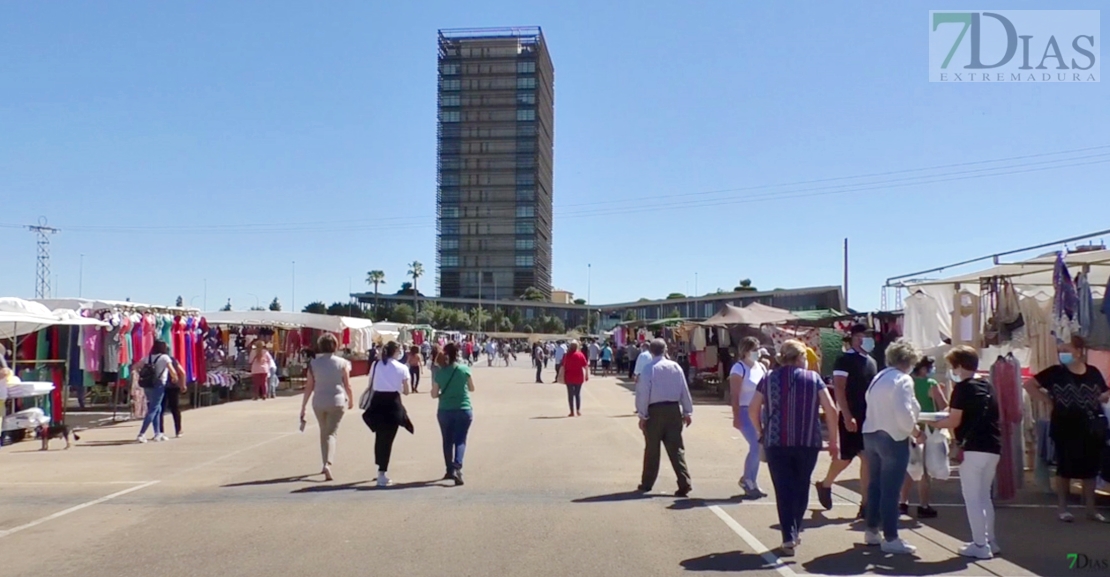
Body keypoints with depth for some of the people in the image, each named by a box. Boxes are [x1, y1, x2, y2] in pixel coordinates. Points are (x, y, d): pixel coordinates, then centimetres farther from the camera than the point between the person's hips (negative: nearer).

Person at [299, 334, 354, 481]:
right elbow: (347, 385, -2)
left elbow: (309, 387, -2)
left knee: (324, 432, 20)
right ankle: (328, 463, -21)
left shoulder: (313, 363, 0)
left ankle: (326, 464, 26)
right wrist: (351, 400, 14)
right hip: (336, 402, -2)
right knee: (331, 433, -1)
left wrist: (303, 407, 3)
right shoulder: (342, 363, -5)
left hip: (319, 403, 2)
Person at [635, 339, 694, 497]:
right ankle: (685, 483, -4)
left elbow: (643, 393, -10)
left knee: (652, 449, 9)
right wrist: (688, 412, 12)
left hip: (655, 411, -3)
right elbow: (684, 390, 5)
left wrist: (642, 415, -4)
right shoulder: (675, 367, 2)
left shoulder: (649, 369, -9)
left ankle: (646, 484, 21)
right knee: (676, 448, 5)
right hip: (674, 409, 3)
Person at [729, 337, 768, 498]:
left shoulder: (761, 367, 11)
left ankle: (752, 483, 21)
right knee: (755, 446, -12)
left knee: (757, 447, 9)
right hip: (745, 412, -7)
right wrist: (736, 417, -20)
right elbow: (735, 395, -14)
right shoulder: (739, 368, -10)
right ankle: (746, 479, 6)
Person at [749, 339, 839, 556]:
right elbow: (831, 409, -4)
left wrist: (760, 433, 18)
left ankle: (788, 537, -6)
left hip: (776, 442, 0)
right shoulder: (813, 378, 2)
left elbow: (752, 410, 5)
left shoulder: (769, 379, 5)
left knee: (783, 488, 2)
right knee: (801, 486, 17)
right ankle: (795, 531, 28)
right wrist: (833, 440, 3)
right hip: (808, 442, 0)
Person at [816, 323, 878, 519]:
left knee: (868, 459, 0)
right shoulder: (845, 360, -10)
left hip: (869, 418, 6)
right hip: (851, 418, -6)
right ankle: (825, 485, 28)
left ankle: (866, 503, 2)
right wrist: (847, 417, -21)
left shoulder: (871, 362, 14)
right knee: (845, 458, 3)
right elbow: (839, 390, -16)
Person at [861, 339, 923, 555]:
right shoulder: (903, 380, -13)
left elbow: (875, 407, 10)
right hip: (893, 438, -8)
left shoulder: (878, 378, 13)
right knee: (891, 489, -3)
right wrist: (917, 433, -8)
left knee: (875, 484, 16)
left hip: (871, 434, 8)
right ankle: (890, 538, 2)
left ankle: (871, 531, 24)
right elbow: (904, 414, -22)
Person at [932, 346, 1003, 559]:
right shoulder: (988, 387, 14)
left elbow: (954, 421, -13)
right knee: (984, 496, 19)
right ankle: (990, 541, 24)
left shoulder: (962, 388, -9)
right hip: (993, 448, 8)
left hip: (973, 448, -8)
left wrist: (933, 423, 4)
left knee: (972, 497, 0)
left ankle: (980, 545, 1)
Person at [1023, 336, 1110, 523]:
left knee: (1090, 469, 10)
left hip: (1090, 429, 3)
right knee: (1065, 468, 4)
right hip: (1065, 429, -3)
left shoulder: (1093, 373, 3)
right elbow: (1029, 384, -4)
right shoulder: (1056, 372, -5)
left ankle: (1091, 509, 22)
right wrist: (1048, 400, -9)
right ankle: (1062, 508, 14)